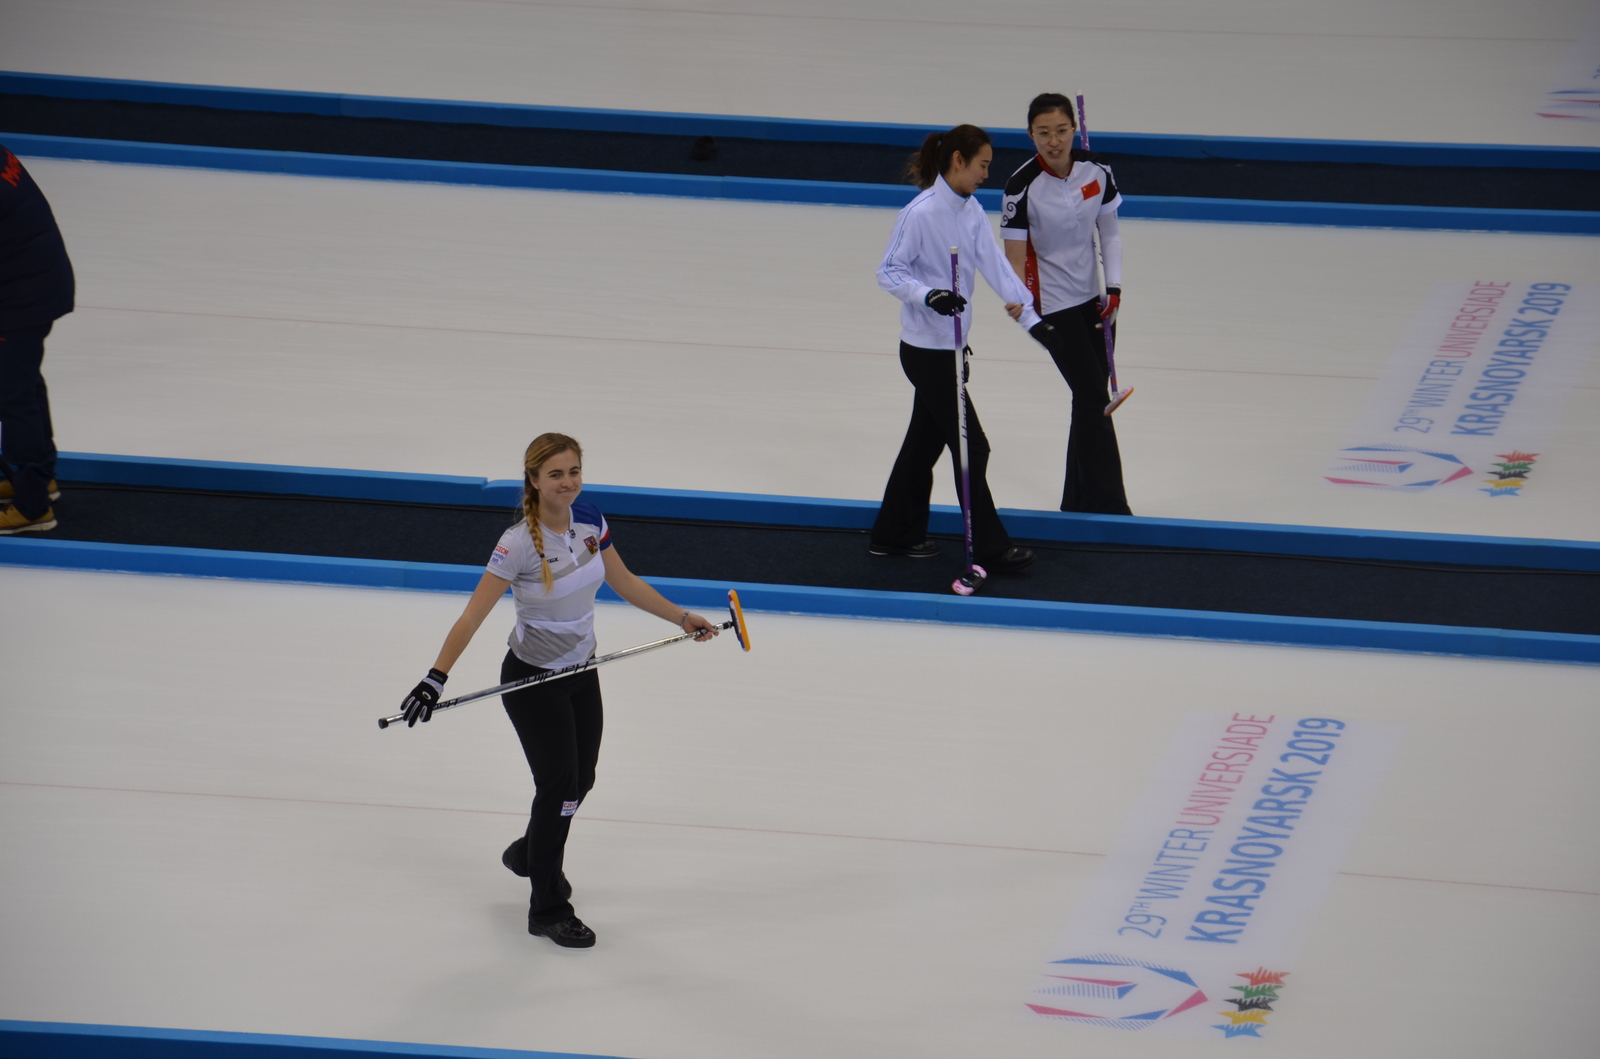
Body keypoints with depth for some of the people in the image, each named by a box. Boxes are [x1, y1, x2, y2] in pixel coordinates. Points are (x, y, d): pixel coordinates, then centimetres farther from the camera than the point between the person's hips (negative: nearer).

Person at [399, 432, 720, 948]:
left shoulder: (590, 522, -7)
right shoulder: (519, 544, -25)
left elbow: (624, 582, 9)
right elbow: (473, 615, -26)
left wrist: (682, 618, 9)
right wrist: (436, 677, -33)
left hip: (581, 672, 7)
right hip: (532, 679, -7)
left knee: (580, 779, 17)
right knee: (558, 783, -9)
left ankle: (529, 853, 46)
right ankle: (547, 910, 4)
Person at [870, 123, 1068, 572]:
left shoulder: (971, 211, 4)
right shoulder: (921, 213, -20)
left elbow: (994, 264, -1)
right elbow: (889, 272, -16)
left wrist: (1031, 317, -10)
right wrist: (929, 296, -33)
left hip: (951, 344, 9)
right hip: (926, 350, -9)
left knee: (926, 440, 18)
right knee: (971, 446, -4)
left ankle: (895, 535, 31)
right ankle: (990, 550, 4)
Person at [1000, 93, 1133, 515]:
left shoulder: (1095, 172, -6)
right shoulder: (1022, 186, -20)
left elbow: (1109, 233, 7)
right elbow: (1014, 258, -17)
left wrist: (1114, 290, 0)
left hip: (1093, 300, 6)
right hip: (1053, 305, -6)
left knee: (1093, 398, 12)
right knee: (1093, 401, -8)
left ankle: (1078, 504, 25)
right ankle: (1109, 507, -2)